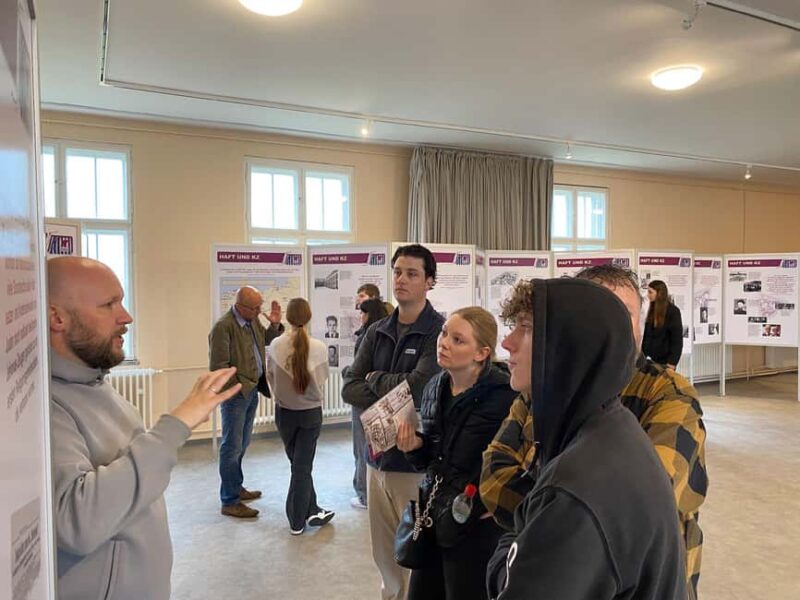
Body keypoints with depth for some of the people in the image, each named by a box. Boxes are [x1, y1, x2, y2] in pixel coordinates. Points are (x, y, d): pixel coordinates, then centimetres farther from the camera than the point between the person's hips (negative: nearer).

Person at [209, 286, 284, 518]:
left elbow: (265, 340, 21)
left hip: (252, 390, 8)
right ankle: (230, 502, 11)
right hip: (236, 394, -8)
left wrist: (275, 325, 3)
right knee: (232, 447, 0)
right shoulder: (223, 326, -19)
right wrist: (239, 386, -15)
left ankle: (236, 487, 35)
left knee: (242, 444, 20)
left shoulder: (253, 320, 5)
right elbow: (219, 366, -19)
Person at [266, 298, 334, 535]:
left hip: (284, 412, 2)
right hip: (311, 412, -1)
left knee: (298, 464, 19)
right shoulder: (318, 347, -17)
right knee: (302, 466, 9)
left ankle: (311, 511, 30)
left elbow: (270, 376, 0)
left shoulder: (276, 345, -13)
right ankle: (297, 521, 19)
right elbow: (322, 379, -2)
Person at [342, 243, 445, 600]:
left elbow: (419, 388, -23)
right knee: (385, 557, 19)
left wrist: (375, 379, -6)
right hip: (379, 455, 5)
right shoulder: (377, 333, 6)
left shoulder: (439, 332, -12)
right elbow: (349, 388, 1)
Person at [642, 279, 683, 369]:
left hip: (664, 361, -5)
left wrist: (672, 362, -16)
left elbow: (677, 339, -12)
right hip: (649, 359, 5)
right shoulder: (651, 310, 9)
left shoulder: (673, 311, -9)